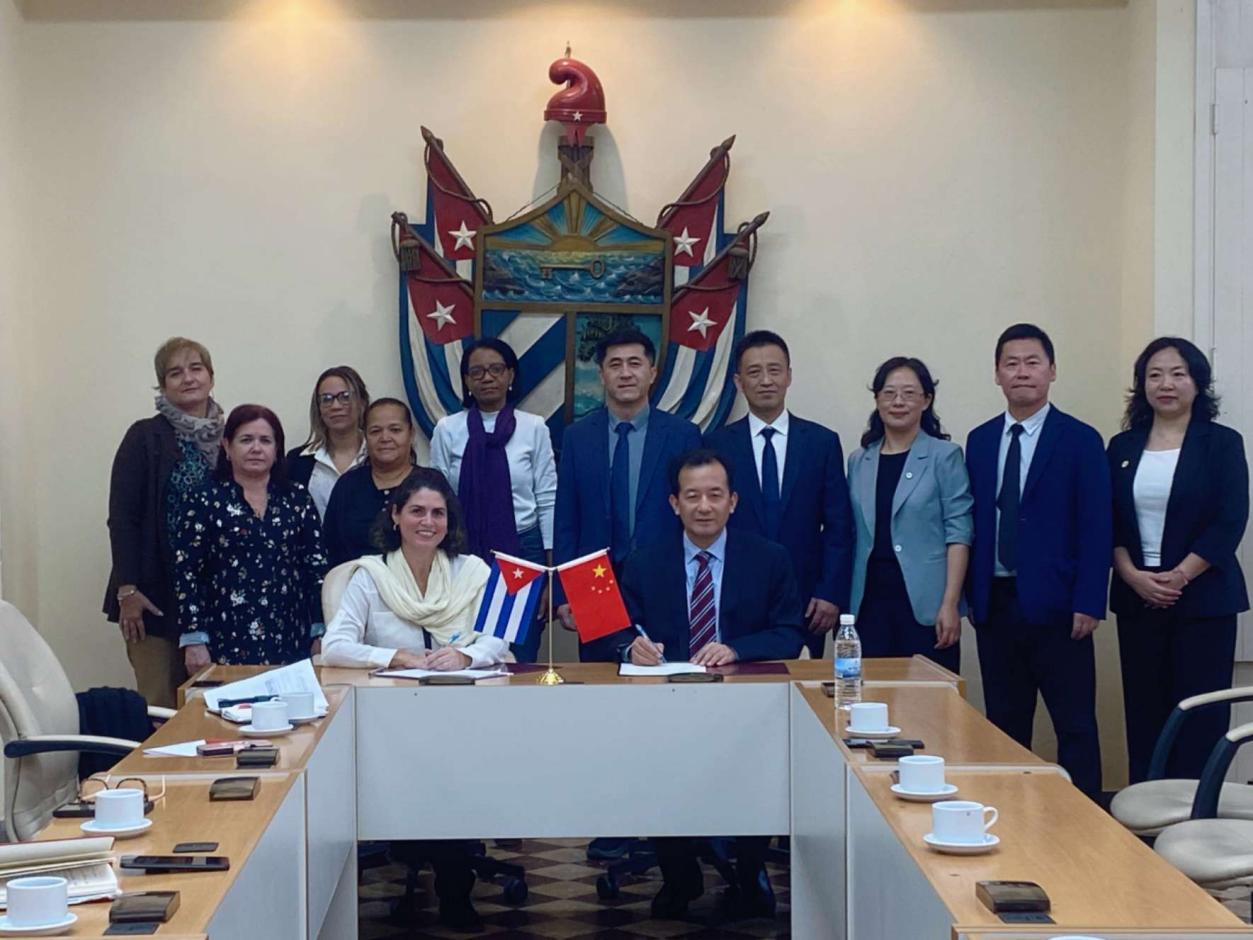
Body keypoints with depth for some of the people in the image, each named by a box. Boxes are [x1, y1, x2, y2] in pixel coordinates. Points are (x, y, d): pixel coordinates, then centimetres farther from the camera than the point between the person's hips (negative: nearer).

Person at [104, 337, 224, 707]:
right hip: (156, 593, -4)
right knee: (160, 706, -6)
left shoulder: (226, 437, 11)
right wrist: (127, 589, -14)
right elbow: (122, 516, -7)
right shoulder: (145, 437, -2)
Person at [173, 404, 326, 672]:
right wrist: (194, 640, -8)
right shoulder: (205, 501, 1)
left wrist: (321, 634, 4)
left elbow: (317, 567, 9)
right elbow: (186, 572, -2)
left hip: (289, 642, 3)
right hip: (229, 644, -2)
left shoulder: (297, 499, 9)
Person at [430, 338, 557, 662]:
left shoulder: (534, 428, 1)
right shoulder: (447, 430, 3)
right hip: (464, 553, 1)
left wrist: (552, 574, 0)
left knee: (521, 661, 2)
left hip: (523, 551, -1)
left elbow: (547, 502, 2)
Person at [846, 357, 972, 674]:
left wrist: (950, 604, -12)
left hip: (925, 603, -3)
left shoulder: (944, 456, 0)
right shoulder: (859, 461, 11)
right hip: (870, 600, 4)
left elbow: (958, 533, -5)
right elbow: (852, 535, 14)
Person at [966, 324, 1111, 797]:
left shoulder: (1080, 440, -2)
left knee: (1075, 726, -1)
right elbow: (973, 523, 11)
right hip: (995, 603, 4)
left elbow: (1096, 527, -6)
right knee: (1004, 724, 9)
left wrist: (1088, 603, -12)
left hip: (1054, 605, -4)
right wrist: (971, 595, 5)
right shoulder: (979, 441, 11)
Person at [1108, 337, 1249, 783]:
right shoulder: (1123, 447, 10)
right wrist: (1134, 577, -9)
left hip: (1203, 599, -3)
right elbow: (1109, 524, 7)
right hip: (1137, 599, 3)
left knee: (1200, 718, -4)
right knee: (1144, 715, 4)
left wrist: (1178, 576, -14)